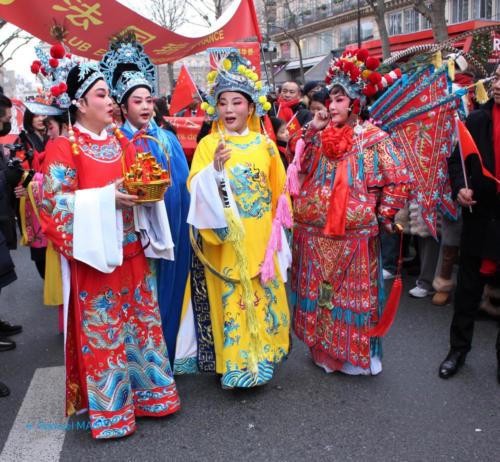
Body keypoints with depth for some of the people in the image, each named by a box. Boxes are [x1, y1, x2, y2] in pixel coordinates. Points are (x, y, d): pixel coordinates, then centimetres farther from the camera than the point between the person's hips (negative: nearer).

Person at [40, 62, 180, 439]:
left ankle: (145, 392, 31)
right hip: (94, 254, -6)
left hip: (130, 252, 6)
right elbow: (54, 202, -13)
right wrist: (106, 199, -21)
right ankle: (109, 410, 20)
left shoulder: (121, 142, 10)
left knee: (140, 322, 14)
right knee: (102, 330, 4)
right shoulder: (64, 148, -8)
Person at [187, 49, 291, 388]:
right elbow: (196, 188, -12)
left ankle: (263, 356, 27)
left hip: (261, 239, 3)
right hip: (227, 240, -2)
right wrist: (216, 168, -29)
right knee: (231, 298, 1)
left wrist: (277, 232, 9)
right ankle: (236, 363, 15)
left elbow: (279, 192, 10)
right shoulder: (209, 144, -1)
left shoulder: (265, 145, 6)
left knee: (264, 294, 9)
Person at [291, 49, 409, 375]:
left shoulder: (373, 138, -5)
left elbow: (399, 180, -6)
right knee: (319, 292, 13)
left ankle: (358, 355, 22)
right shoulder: (322, 134, 10)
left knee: (354, 295, 6)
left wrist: (383, 217, -6)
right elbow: (302, 167, 2)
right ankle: (324, 349, 30)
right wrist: (312, 131, -4)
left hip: (354, 235, -5)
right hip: (314, 234, 5)